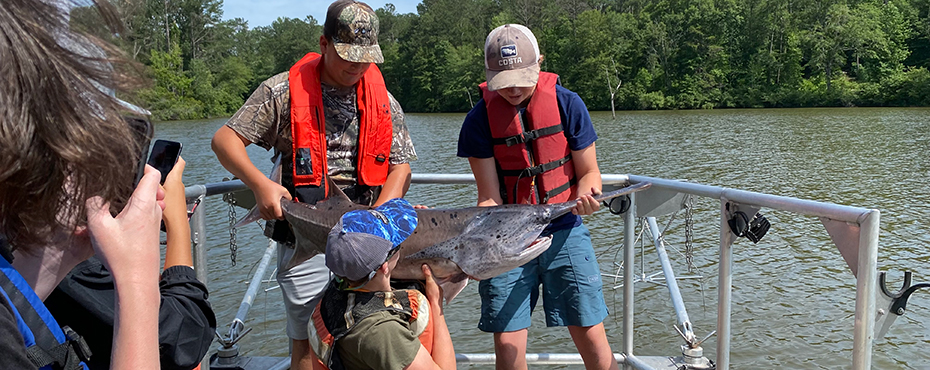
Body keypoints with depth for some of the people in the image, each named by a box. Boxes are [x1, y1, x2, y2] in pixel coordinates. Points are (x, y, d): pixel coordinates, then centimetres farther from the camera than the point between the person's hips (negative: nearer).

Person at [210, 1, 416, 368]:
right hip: (305, 240, -3)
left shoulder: (383, 101, 7)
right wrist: (261, 184, -18)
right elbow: (225, 138, -1)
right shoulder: (285, 91, -2)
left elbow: (400, 167, 7)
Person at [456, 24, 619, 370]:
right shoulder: (480, 119, -7)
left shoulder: (567, 104, -5)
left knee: (591, 337, -2)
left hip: (564, 231, 0)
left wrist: (585, 194, -21)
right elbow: (490, 197, -6)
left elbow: (588, 171, 2)